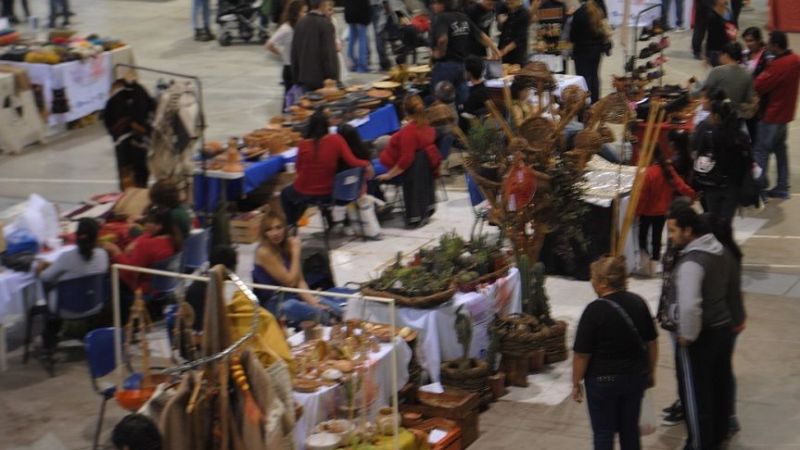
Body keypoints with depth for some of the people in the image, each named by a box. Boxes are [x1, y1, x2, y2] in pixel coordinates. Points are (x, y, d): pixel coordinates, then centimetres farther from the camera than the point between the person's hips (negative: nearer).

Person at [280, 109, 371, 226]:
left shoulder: (303, 144, -15)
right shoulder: (336, 140, -14)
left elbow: (299, 169, -4)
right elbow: (352, 162, -17)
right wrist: (366, 164, -1)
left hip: (304, 193, -2)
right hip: (328, 193, 2)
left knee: (286, 193, 33)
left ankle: (292, 226, 32)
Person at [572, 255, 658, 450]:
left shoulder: (595, 310, -18)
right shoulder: (638, 303, -1)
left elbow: (582, 354, -15)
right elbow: (652, 342, 7)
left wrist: (576, 384, -4)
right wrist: (651, 371, 20)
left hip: (603, 381, -5)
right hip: (635, 377, 5)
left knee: (603, 434, 6)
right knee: (630, 429, 16)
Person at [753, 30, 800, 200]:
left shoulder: (779, 65, -24)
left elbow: (759, 86, -24)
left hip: (772, 115, -9)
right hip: (785, 113, 9)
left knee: (761, 151, -2)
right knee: (780, 149, 16)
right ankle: (782, 188, 21)